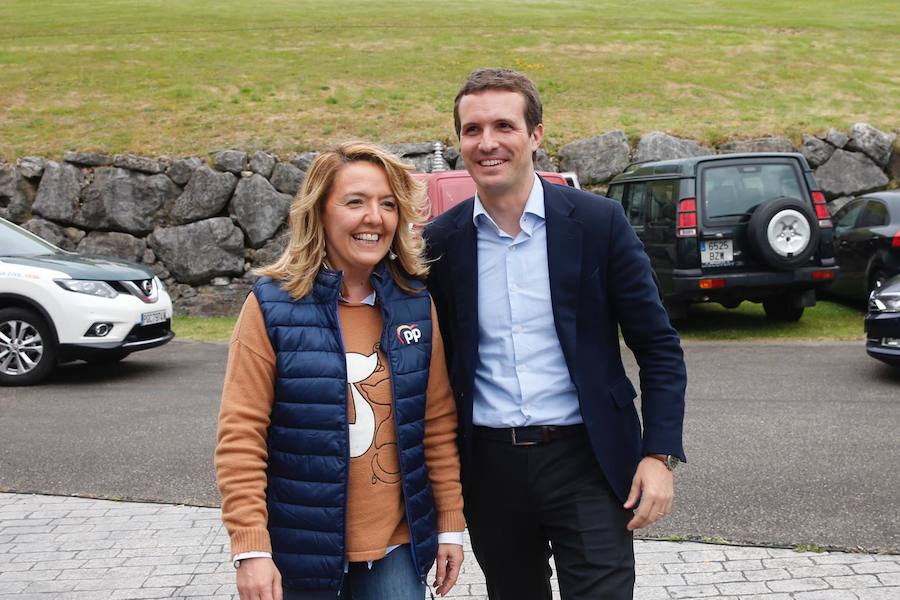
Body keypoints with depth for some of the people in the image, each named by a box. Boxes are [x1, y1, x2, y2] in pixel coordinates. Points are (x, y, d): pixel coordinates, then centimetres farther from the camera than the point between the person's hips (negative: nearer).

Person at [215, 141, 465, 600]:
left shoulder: (415, 304, 2)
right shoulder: (271, 306, -9)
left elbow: (438, 423, 7)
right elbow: (241, 435, -10)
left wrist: (450, 525, 6)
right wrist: (250, 548, -15)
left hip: (396, 549, 3)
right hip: (303, 552, -3)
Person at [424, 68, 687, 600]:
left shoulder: (598, 222, -6)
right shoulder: (442, 241, 1)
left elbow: (659, 347, -2)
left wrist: (659, 455, -11)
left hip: (586, 461, -2)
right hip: (489, 469, 3)